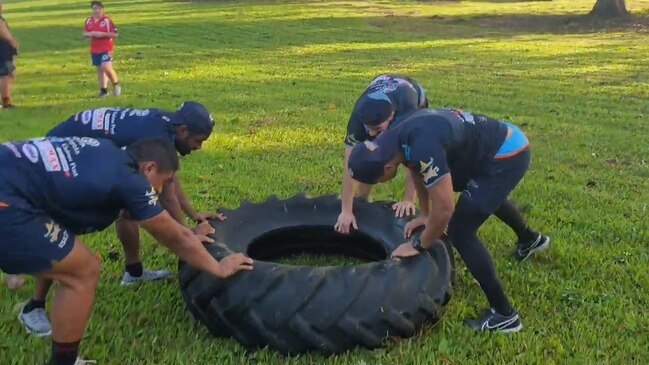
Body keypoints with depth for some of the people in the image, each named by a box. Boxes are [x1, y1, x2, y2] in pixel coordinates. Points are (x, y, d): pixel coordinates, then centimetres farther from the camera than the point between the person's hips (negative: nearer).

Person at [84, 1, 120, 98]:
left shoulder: (107, 20, -9)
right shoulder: (89, 21, 8)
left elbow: (115, 34, -10)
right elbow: (84, 33, 17)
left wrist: (102, 34, -20)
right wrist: (90, 34, -6)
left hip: (106, 49, -6)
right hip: (94, 50, 6)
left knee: (106, 67, -20)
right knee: (100, 69, 11)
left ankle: (116, 84, 4)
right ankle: (103, 90, 20)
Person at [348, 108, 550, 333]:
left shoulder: (423, 148, -35)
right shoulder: (396, 138, -4)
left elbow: (444, 208, -31)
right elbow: (417, 169, 17)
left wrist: (419, 246, -15)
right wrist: (425, 214, 22)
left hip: (506, 155, -10)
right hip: (509, 142, 10)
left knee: (459, 231, -9)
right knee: (487, 194, 38)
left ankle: (504, 314, -1)